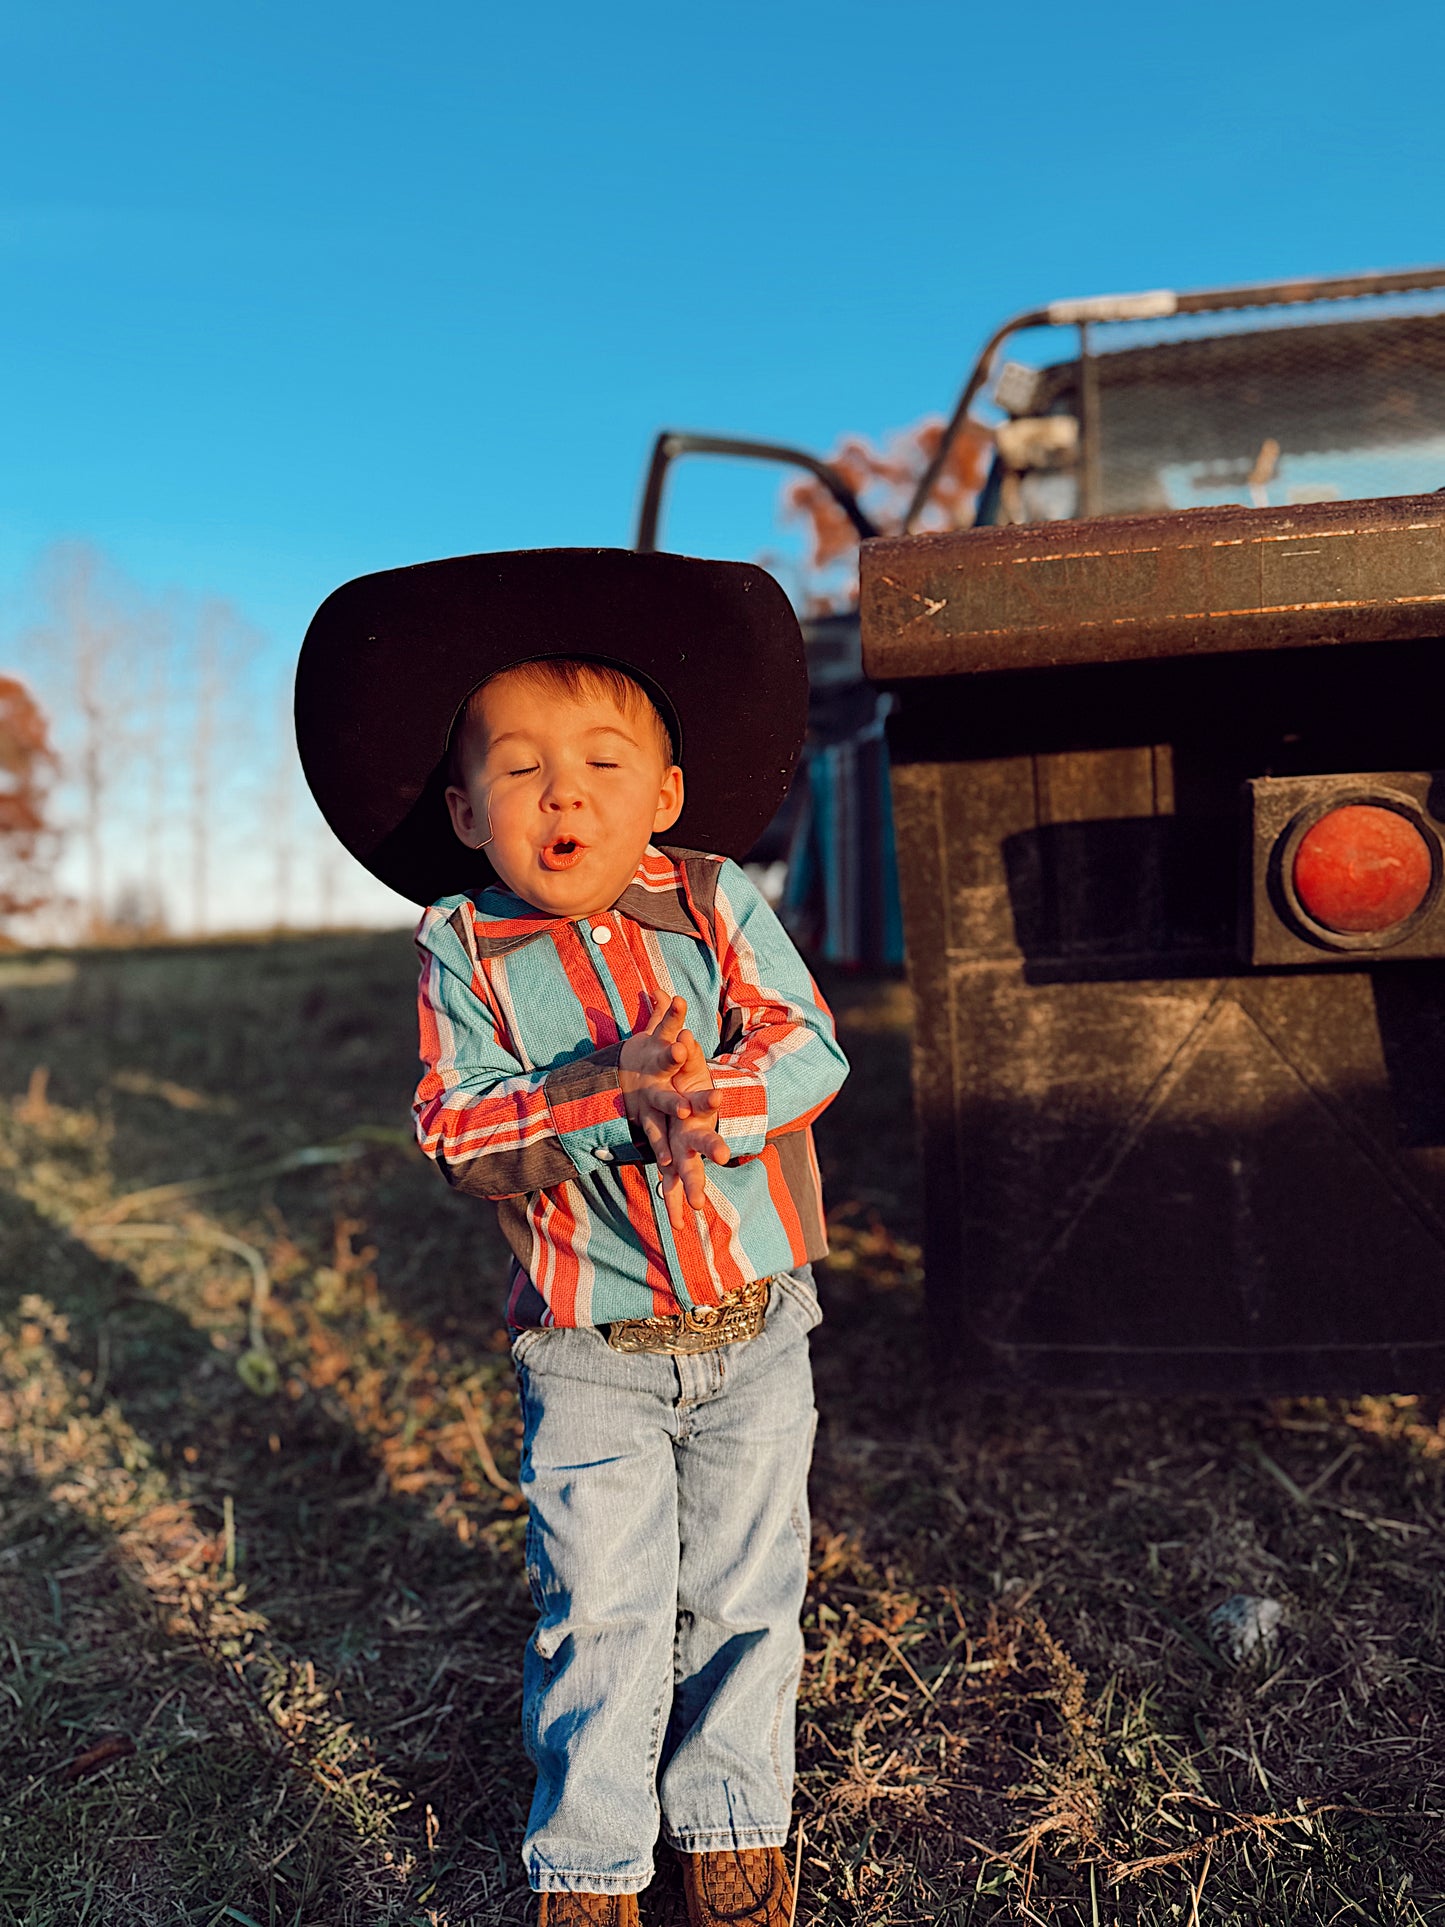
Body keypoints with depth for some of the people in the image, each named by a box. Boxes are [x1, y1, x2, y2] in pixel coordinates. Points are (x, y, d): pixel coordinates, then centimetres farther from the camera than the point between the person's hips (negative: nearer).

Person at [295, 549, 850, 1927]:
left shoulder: (716, 903, -6)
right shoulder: (462, 951, -8)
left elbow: (810, 1047, -13)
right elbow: (459, 1138, -15)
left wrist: (710, 1097, -32)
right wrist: (608, 1099, -29)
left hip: (755, 1323, 2)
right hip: (588, 1350, -1)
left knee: (743, 1589, 16)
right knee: (601, 1609, 7)